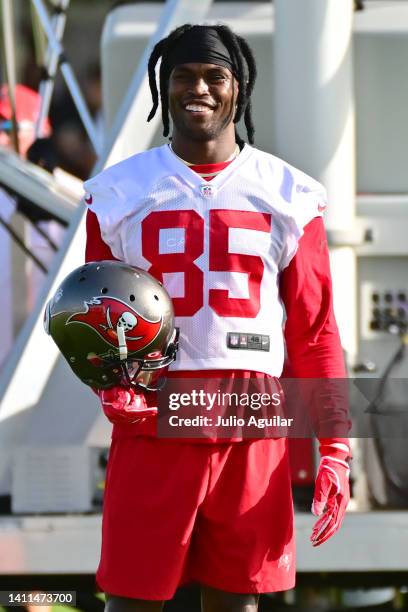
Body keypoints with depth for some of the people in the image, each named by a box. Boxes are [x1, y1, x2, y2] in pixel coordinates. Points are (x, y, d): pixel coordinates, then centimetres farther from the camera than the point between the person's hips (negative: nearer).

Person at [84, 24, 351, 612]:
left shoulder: (289, 197, 7)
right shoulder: (118, 194, 7)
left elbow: (315, 334, 8)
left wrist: (335, 449, 1)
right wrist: (111, 385, -10)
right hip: (152, 425, -1)